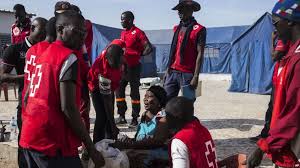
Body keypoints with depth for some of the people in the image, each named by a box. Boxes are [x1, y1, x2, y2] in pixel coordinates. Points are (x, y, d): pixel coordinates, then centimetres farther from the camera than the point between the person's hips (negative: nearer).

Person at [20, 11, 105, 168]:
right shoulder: (69, 57, -12)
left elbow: (26, 98, 17)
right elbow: (68, 107, -19)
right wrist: (91, 148, -14)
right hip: (52, 142, -9)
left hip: (29, 138, 9)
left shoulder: (43, 55, 14)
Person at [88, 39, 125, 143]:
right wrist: (113, 125, -33)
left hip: (108, 85, 7)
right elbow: (107, 100, -35)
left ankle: (109, 141, 20)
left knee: (109, 115, 11)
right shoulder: (104, 70, -42)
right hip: (97, 88, -6)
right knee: (102, 116, -14)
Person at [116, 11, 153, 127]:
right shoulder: (123, 33, 14)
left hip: (133, 67, -8)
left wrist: (139, 55, -8)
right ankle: (122, 117, 17)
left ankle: (135, 118, 8)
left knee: (134, 92, 0)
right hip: (122, 66, 8)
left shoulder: (138, 32, -10)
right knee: (119, 90, 7)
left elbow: (149, 48, -15)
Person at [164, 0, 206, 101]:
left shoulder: (199, 30, -6)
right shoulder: (177, 28, 15)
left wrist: (196, 76, -16)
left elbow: (200, 54, -10)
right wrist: (168, 70, 15)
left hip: (187, 74, -7)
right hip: (173, 72, 7)